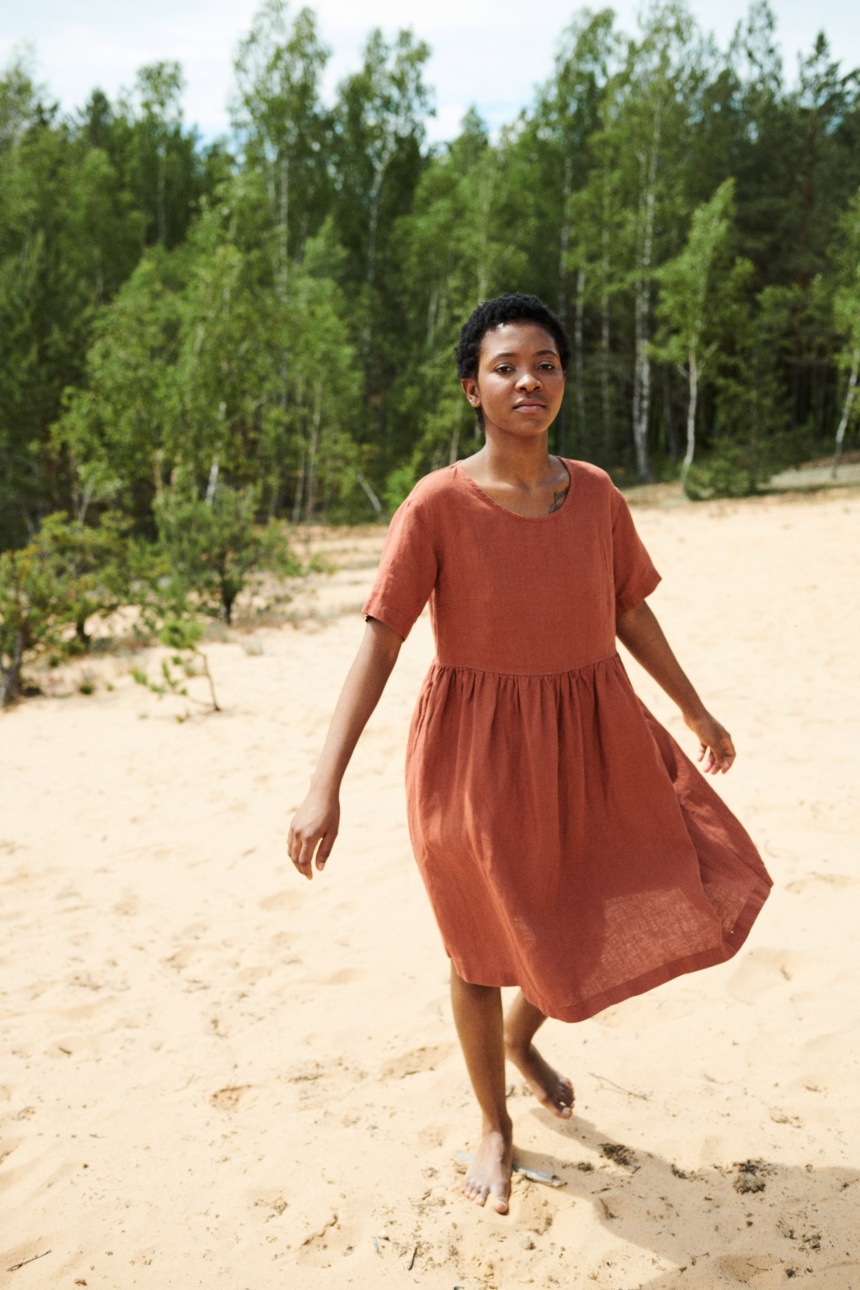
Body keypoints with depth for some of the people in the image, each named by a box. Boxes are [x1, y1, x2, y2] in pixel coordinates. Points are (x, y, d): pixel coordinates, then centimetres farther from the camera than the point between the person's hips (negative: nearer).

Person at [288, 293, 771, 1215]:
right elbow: (378, 640, -18)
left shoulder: (595, 494, -1)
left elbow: (631, 613, 11)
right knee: (483, 946, 11)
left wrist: (697, 713, 20)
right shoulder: (439, 504, -15)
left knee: (652, 903, 10)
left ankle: (522, 1039, 39)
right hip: (479, 750, -4)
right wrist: (325, 784, -24)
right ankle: (495, 1127, 37)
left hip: (589, 737, 5)